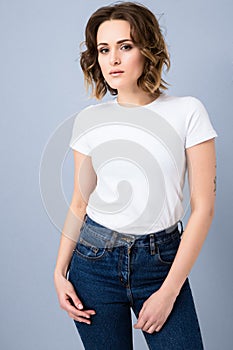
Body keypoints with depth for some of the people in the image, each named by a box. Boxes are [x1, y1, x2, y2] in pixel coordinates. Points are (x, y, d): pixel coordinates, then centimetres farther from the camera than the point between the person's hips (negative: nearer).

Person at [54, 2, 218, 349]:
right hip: (94, 259, 2)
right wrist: (59, 272, 0)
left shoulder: (188, 111, -8)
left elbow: (203, 207, -9)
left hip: (162, 259, -1)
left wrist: (169, 291, -11)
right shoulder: (88, 120, 0)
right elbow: (79, 204, 8)